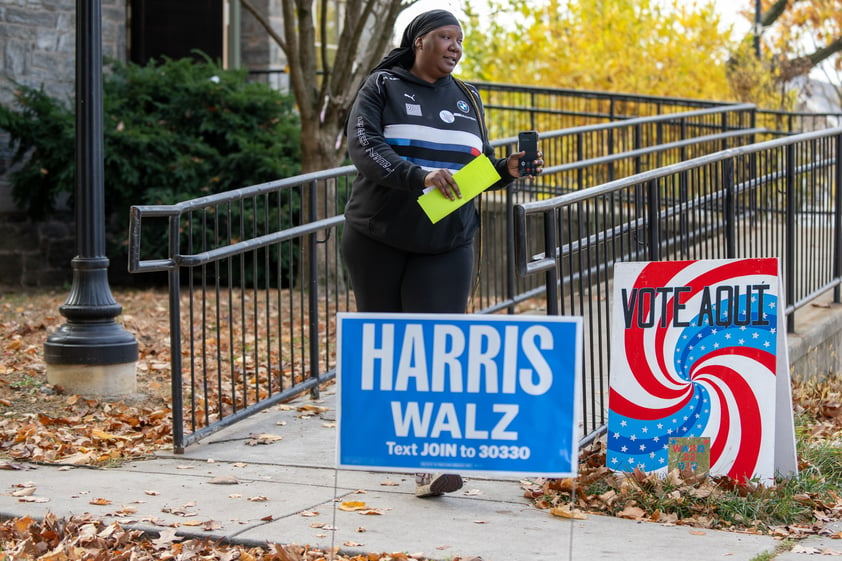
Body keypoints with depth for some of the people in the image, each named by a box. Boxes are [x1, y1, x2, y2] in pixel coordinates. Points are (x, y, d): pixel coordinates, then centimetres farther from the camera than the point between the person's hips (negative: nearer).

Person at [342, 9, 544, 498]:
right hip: (378, 238, -2)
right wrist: (420, 175, -30)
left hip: (446, 245, 2)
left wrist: (506, 169, -6)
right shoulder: (383, 87, -1)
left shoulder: (466, 99, 13)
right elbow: (363, 147, -17)